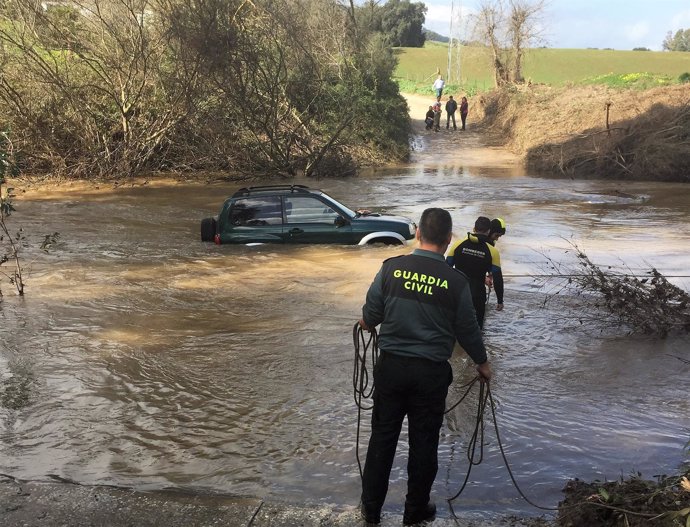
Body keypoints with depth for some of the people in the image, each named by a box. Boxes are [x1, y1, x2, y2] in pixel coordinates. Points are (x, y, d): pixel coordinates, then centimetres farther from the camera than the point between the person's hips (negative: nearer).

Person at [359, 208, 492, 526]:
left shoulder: (391, 268, -9)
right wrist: (482, 363, 17)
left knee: (382, 438, 14)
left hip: (391, 366, 1)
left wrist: (366, 323, 24)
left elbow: (370, 316, -1)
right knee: (424, 442, 14)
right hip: (431, 372, -1)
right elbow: (467, 330, 0)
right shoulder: (456, 282, -11)